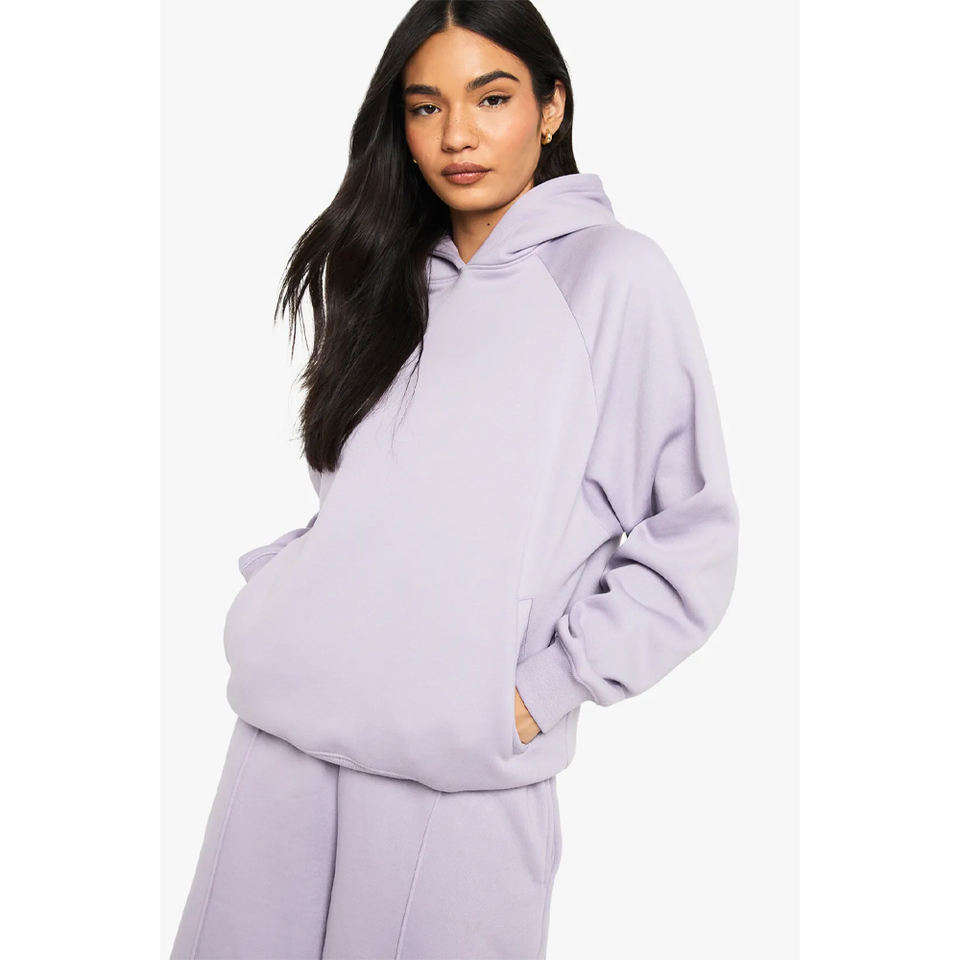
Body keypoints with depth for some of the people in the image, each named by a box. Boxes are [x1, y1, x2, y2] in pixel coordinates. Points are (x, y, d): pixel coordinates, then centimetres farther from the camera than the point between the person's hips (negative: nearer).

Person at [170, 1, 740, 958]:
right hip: (285, 728, 5)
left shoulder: (614, 274, -4)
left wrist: (544, 692, -10)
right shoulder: (390, 278, 14)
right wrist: (271, 609, 8)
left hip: (459, 767, -5)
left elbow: (694, 534, -6)